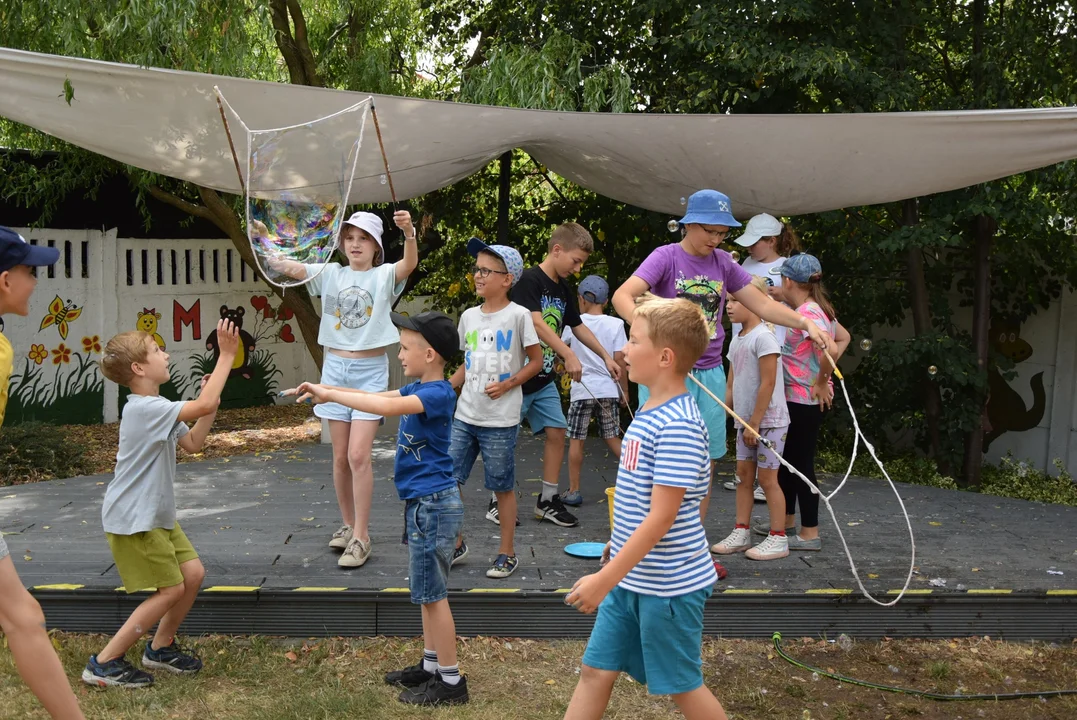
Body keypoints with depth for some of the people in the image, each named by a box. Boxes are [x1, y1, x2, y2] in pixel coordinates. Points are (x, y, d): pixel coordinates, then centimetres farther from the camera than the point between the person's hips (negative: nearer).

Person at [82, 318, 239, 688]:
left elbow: (192, 443, 14)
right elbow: (204, 405, -34)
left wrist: (211, 402, 2)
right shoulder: (144, 408, -24)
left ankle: (160, 648, 26)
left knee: (193, 574, 8)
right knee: (171, 589, -4)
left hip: (156, 514, 10)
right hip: (133, 520, -10)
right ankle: (103, 664, 7)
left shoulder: (157, 409, 10)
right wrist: (226, 356, -28)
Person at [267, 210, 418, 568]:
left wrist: (409, 234, -45)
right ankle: (348, 524, 26)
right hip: (335, 369, 4)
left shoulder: (384, 276, -3)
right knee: (340, 457, 9)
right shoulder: (330, 273, 6)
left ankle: (361, 537, -1)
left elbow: (409, 263, -24)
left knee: (359, 455, -10)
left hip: (371, 372, -4)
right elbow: (287, 267, -5)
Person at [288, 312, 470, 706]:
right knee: (427, 592, 18)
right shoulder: (418, 389, 9)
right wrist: (327, 390, 0)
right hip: (423, 504, 10)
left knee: (432, 594, -1)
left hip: (433, 506, -10)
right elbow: (379, 396, 13)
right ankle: (431, 665, 31)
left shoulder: (438, 394, -20)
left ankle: (451, 681, 10)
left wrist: (329, 394, -27)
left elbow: (388, 406, -33)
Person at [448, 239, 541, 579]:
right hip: (464, 416, 5)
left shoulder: (518, 315, -8)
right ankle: (456, 544, 23)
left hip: (501, 421, -5)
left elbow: (536, 360, -3)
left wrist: (508, 384, -15)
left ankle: (507, 553, 19)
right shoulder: (469, 316, 8)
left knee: (503, 487, 4)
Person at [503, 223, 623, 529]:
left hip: (545, 379, 8)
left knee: (557, 433, 5)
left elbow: (578, 327, 21)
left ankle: (548, 500, 14)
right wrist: (569, 355, -33)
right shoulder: (529, 280, -15)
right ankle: (497, 502, 13)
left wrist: (606, 357, 17)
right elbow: (535, 323, -27)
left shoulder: (564, 291, 10)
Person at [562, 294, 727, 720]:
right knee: (596, 671, 13)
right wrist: (618, 544, 23)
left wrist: (606, 578, -24)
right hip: (631, 578, 9)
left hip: (668, 585, -9)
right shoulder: (650, 412, 5)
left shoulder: (678, 426, -24)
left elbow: (662, 516, -25)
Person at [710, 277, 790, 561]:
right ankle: (741, 533, 19)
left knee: (767, 477, -2)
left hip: (768, 421, -8)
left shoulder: (763, 336, -17)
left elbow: (768, 383, -19)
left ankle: (778, 539, 8)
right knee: (743, 474, 11)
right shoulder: (737, 339, 10)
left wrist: (755, 422, -18)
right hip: (745, 421, 8)